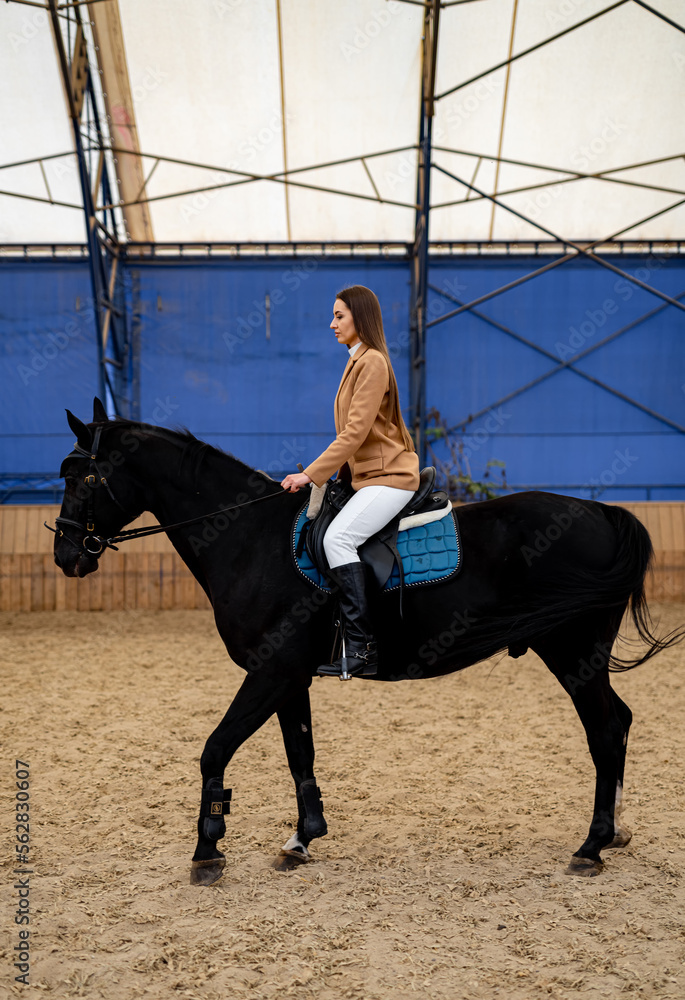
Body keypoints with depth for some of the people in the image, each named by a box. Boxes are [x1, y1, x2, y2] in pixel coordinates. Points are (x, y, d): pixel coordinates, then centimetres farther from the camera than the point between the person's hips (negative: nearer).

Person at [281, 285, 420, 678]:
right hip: (365, 475, 11)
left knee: (337, 537, -27)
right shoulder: (358, 362, 18)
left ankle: (362, 648, -25)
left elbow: (355, 432, -20)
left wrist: (312, 474, -21)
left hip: (388, 477, -11)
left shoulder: (373, 363, -13)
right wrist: (326, 474, 16)